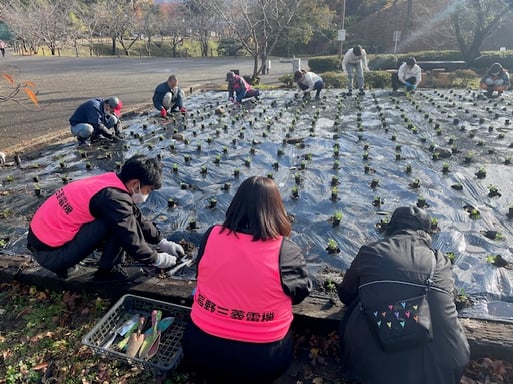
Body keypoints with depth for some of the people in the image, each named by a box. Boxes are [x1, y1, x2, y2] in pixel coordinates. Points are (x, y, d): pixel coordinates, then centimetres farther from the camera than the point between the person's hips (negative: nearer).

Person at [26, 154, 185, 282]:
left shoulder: (112, 181, 3)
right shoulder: (114, 197, -24)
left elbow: (138, 218, 13)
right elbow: (130, 240, -19)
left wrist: (162, 242, 13)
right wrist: (156, 259, -3)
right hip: (50, 252, -9)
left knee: (119, 222, 10)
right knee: (116, 223, -19)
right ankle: (107, 271, 0)